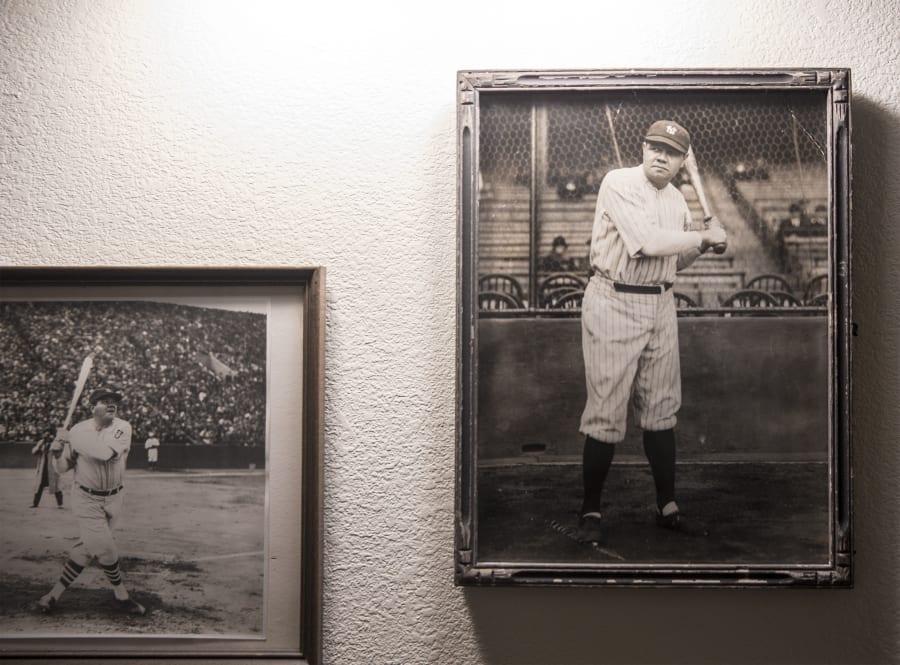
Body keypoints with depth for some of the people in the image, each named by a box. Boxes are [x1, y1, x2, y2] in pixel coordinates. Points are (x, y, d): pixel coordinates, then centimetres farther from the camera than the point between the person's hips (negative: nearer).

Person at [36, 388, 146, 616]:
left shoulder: (123, 428, -11)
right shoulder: (79, 430, -9)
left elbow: (108, 453, -30)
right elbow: (63, 468, 0)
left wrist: (72, 439, -26)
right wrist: (58, 452, -22)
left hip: (114, 498, 2)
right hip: (87, 498, -2)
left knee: (87, 548, 6)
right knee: (105, 549, -6)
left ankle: (56, 594, 19)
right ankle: (122, 596, 13)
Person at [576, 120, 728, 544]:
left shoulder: (677, 201, 13)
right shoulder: (618, 184, -10)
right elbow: (646, 241, -21)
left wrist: (703, 244, 2)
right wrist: (705, 236, -11)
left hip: (660, 305, 7)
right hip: (614, 302, -7)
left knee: (661, 409, 10)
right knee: (606, 410, -6)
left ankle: (667, 508, 18)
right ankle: (591, 511, 5)